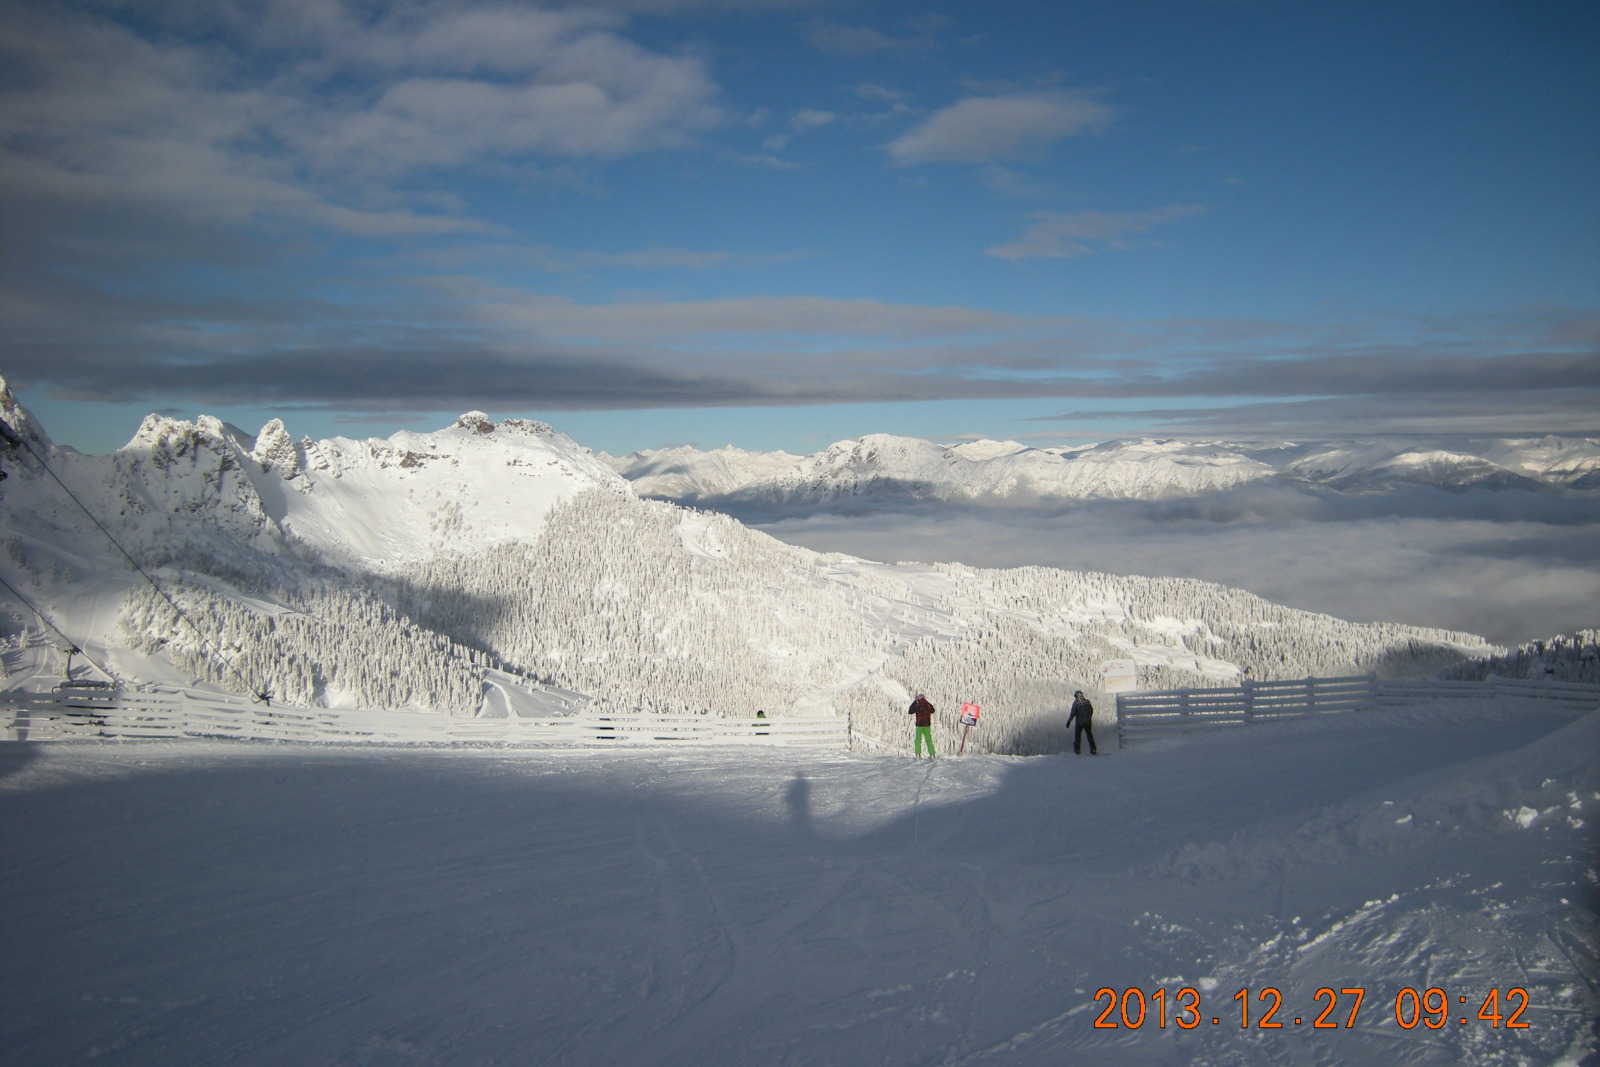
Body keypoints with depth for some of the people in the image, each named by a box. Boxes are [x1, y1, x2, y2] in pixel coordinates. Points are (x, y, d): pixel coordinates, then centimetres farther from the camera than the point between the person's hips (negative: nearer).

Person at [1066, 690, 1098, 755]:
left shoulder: (1075, 703, -12)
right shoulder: (1087, 701, 0)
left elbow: (1073, 713, -16)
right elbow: (1091, 711, 8)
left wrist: (1069, 721, -10)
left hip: (1079, 722, -4)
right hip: (1088, 722, 4)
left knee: (1077, 735, 10)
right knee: (1090, 735, 14)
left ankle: (1077, 750, 11)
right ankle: (1093, 750, 14)